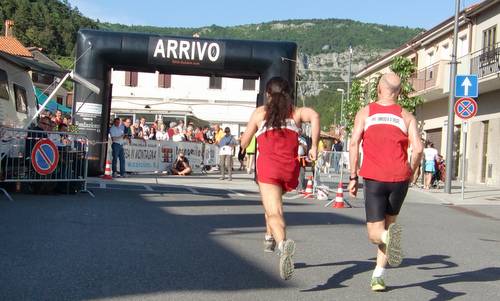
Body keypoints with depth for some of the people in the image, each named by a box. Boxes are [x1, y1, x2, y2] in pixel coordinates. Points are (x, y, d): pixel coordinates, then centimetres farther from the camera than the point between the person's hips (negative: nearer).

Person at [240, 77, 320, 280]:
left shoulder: (260, 112, 14)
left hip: (268, 167, -3)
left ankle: (283, 243, -41)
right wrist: (314, 147, -4)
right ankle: (270, 237, 38)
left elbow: (244, 143, 17)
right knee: (273, 199, 33)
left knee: (274, 213, -13)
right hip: (291, 168, 3)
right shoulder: (296, 112, 16)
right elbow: (314, 116, -8)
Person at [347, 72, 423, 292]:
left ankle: (389, 235, -35)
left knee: (375, 234, 1)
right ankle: (378, 276, 15)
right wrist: (409, 174, 13)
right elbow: (418, 149, -2)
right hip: (399, 178, 2)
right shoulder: (406, 116, 9)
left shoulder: (365, 113, 7)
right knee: (388, 224, 20)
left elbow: (354, 144, -3)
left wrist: (353, 177, 1)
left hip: (374, 179, -2)